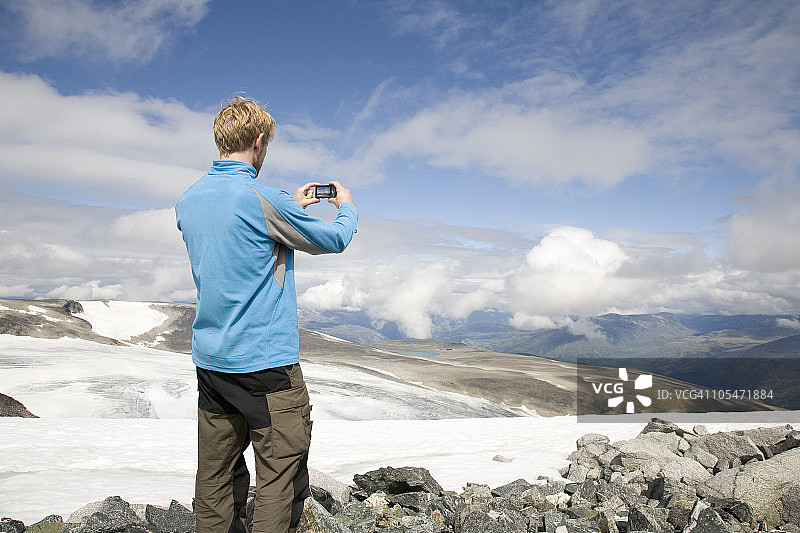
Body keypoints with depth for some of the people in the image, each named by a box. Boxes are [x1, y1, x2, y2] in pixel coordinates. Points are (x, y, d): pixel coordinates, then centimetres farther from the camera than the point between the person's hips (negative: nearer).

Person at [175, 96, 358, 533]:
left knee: (216, 476, 13)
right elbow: (334, 240, -3)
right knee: (282, 475, 0)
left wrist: (292, 206, 27)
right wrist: (346, 207, 18)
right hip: (264, 360, -8)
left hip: (209, 361, 8)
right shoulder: (262, 199, -15)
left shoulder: (187, 201, 8)